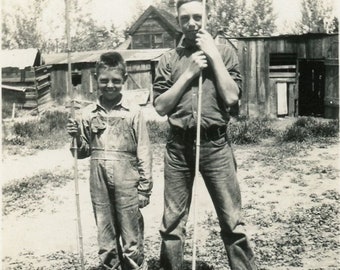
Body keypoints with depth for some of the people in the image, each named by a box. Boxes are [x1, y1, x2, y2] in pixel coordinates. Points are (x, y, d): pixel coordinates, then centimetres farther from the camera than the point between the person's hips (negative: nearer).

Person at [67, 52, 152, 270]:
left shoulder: (133, 112, -3)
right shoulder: (88, 114, 6)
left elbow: (144, 152, -1)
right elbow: (84, 152, 14)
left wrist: (145, 188, -3)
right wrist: (78, 138, -7)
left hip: (126, 181, -3)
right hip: (99, 181, 3)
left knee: (131, 238, 3)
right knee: (105, 237, 13)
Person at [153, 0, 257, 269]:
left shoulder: (224, 52, 6)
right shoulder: (169, 59, 7)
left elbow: (231, 97, -6)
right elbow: (160, 106, 0)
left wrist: (214, 56, -7)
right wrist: (189, 73, -7)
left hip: (215, 144, -1)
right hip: (178, 146, 2)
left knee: (232, 220, 1)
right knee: (172, 222, 9)